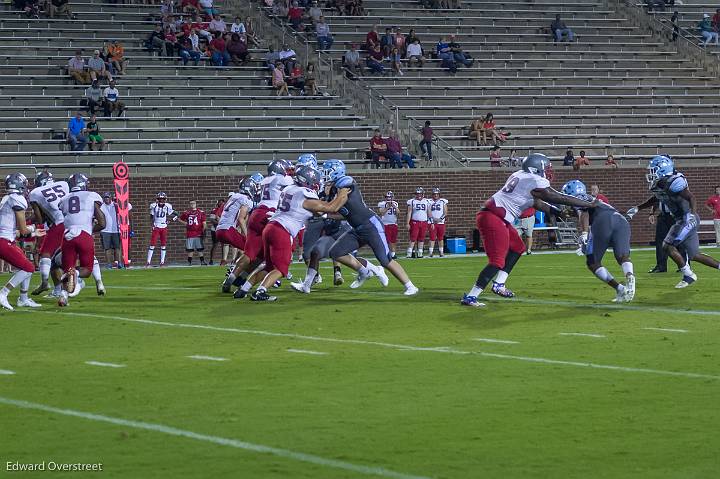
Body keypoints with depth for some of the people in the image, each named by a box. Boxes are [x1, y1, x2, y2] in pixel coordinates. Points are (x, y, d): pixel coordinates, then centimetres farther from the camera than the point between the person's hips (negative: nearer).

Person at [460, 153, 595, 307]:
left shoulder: (520, 176, 17)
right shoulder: (536, 183, -9)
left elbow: (537, 203, 26)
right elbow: (561, 199, -4)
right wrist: (590, 204, 4)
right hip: (493, 219, -10)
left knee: (517, 248, 22)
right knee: (497, 262, -9)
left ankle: (498, 284, 20)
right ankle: (470, 297, -11)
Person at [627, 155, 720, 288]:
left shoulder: (674, 182, -20)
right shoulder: (659, 185, 8)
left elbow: (691, 198, -25)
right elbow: (654, 200, 27)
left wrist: (692, 214, -40)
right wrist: (637, 208, 26)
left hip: (688, 219, -9)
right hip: (682, 220, 9)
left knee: (668, 246, -10)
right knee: (693, 255, 13)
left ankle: (688, 275, 0)